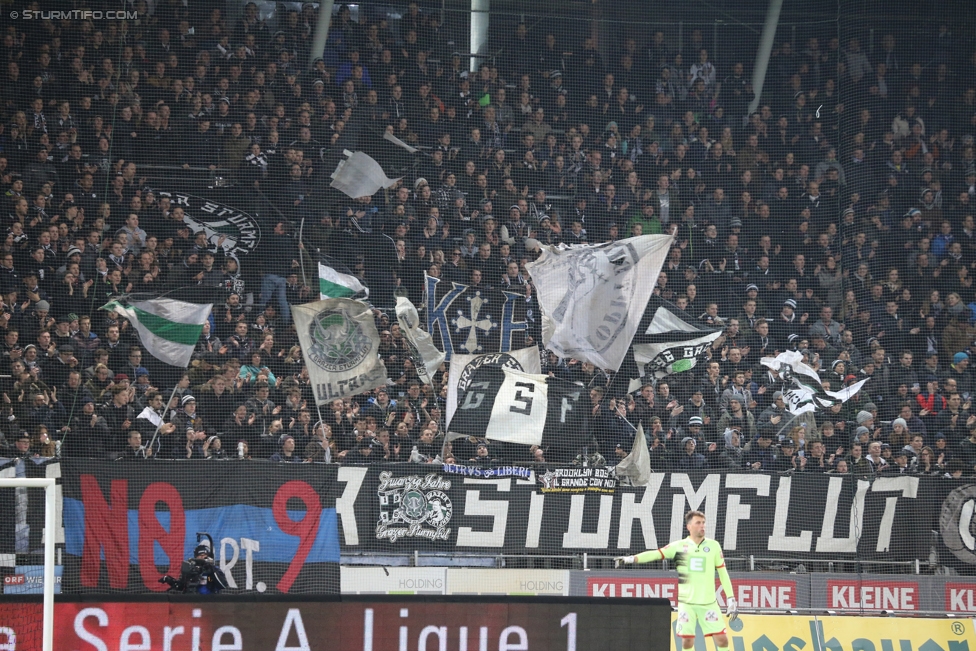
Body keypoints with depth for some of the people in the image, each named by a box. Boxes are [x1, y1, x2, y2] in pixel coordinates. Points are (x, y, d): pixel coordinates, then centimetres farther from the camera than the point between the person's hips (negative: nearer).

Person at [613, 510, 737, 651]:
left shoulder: (713, 546, 1)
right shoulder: (679, 546, 0)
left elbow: (723, 573, 5)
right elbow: (656, 554, -6)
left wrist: (731, 599, 3)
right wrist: (631, 559, -18)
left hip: (708, 603, 0)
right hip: (686, 603, 0)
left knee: (722, 639, -5)